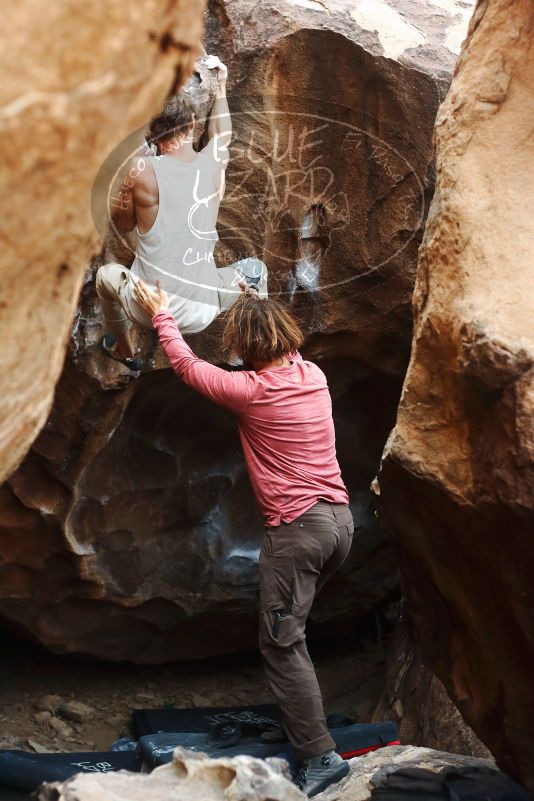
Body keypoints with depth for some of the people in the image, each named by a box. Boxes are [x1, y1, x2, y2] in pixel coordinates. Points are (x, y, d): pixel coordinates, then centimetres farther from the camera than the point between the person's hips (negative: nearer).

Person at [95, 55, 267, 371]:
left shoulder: (142, 170, -14)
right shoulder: (213, 162, -2)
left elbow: (123, 225, 4)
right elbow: (222, 135, 25)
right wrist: (221, 84, 38)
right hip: (204, 311, 2)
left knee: (106, 274, 32)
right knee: (255, 269, 29)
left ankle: (123, 350, 48)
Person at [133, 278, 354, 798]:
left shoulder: (250, 390, -10)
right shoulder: (314, 375, 7)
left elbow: (186, 365, 6)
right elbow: (284, 348, 33)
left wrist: (161, 315, 21)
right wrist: (258, 305, 45)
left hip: (297, 526, -8)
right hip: (340, 519, 8)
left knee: (281, 642, -1)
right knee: (286, 625, 24)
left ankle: (319, 756, -3)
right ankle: (298, 716, 32)